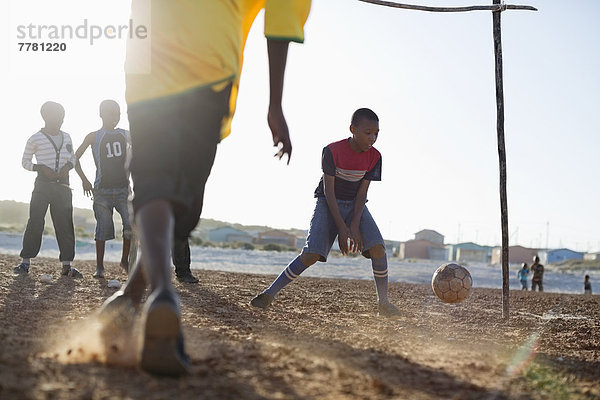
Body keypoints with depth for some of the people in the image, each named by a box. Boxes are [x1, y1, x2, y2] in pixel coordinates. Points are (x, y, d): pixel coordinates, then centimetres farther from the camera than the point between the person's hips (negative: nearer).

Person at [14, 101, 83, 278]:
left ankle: (66, 265, 1)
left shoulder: (66, 137, 12)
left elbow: (72, 157, 21)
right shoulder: (36, 139, -1)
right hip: (43, 185, -4)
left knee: (65, 224, 0)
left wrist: (67, 166, -1)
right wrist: (42, 168, -12)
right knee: (35, 222, -7)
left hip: (62, 184, 4)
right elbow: (25, 162, 4)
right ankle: (25, 262, 2)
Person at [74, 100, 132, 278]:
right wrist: (84, 180, 0)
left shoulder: (125, 135, 12)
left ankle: (125, 260, 7)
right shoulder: (94, 137, 4)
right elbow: (75, 158, 8)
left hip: (122, 188, 2)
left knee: (132, 225, -11)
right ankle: (99, 267, 4)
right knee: (103, 228, -4)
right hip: (102, 190, -2)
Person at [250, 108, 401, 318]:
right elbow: (328, 190, -18)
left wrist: (355, 225, -19)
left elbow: (362, 192, -7)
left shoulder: (374, 157, -9)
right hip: (328, 203, -3)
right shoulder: (333, 151, -20)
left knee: (378, 247, -19)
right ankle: (270, 293, -9)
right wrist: (341, 228, -22)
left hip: (355, 205, 3)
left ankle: (383, 302, -6)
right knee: (312, 254, -19)